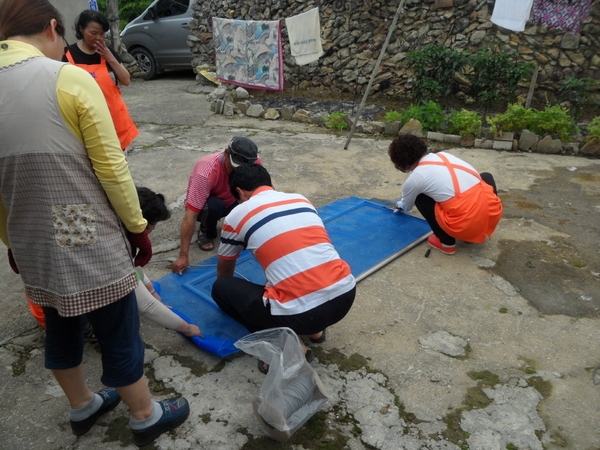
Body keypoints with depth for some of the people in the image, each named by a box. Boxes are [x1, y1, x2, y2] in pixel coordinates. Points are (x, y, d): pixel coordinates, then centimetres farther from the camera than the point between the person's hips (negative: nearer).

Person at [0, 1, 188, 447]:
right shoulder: (70, 79, -15)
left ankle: (83, 407, 45)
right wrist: (137, 226, -2)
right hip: (89, 241, -6)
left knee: (60, 327, 23)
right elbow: (111, 169, -15)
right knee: (118, 332, 11)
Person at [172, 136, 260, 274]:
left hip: (231, 201, 4)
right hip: (206, 204, -4)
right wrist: (183, 256, -41)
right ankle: (206, 232, -4)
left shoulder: (254, 162, -26)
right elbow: (190, 216, -40)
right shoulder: (206, 173, -39)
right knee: (213, 206, -38)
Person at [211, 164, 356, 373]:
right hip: (346, 295, 6)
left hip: (300, 313, -6)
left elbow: (224, 272, 26)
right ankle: (315, 329, 25)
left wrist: (226, 291, 50)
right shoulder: (301, 199, 20)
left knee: (221, 287, 15)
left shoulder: (238, 214, 8)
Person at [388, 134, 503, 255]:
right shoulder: (444, 155, 17)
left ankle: (446, 242, 15)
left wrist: (399, 205, 50)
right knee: (486, 177, 36)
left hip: (465, 225, -5)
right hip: (493, 213, 5)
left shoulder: (414, 178, 2)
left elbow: (406, 207, 24)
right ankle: (478, 231, 30)